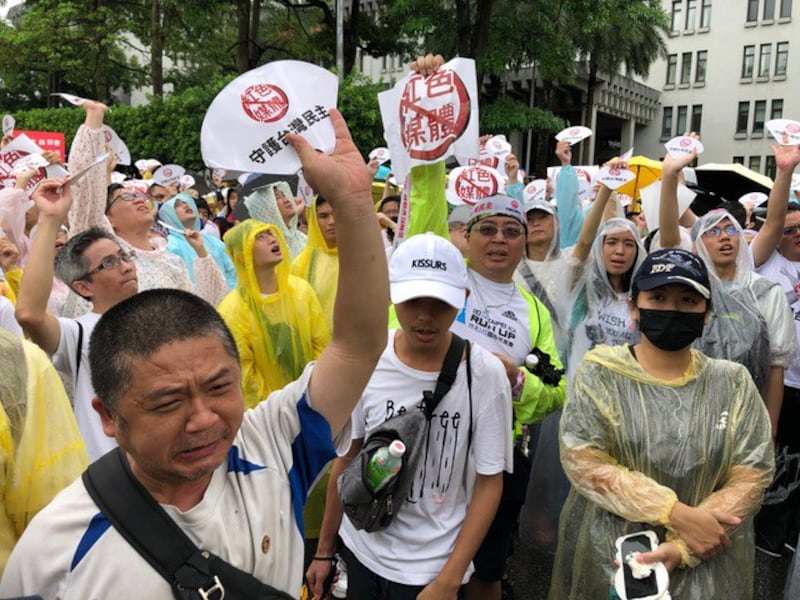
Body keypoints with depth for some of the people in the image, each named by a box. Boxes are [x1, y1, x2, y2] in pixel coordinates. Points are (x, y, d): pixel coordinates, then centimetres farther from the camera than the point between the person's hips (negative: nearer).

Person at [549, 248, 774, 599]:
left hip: (708, 567, 2)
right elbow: (582, 461, -15)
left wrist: (684, 546, -19)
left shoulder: (733, 382, 0)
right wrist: (678, 514, -21)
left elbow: (751, 477, -6)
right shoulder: (600, 371, -6)